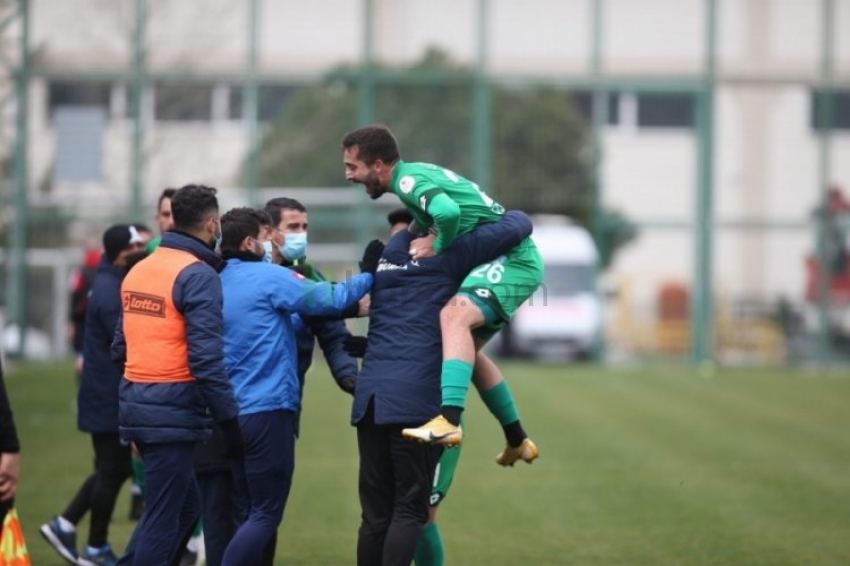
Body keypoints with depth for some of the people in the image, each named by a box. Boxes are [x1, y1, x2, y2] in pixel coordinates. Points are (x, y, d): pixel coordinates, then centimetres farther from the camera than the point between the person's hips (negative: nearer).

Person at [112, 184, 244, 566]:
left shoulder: (139, 270, 12)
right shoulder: (198, 275, -12)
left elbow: (119, 347, 17)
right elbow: (205, 358, -18)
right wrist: (229, 421, -14)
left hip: (134, 403, 8)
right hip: (173, 412, -8)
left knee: (184, 505, 19)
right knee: (163, 519, -1)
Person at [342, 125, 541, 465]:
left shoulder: (409, 181, -17)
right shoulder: (417, 177, 14)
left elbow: (448, 212, -36)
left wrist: (438, 247, -18)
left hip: (513, 260, -11)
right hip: (511, 261, 11)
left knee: (454, 317, -32)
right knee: (467, 347, 21)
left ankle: (449, 421, -46)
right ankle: (517, 440, 32)